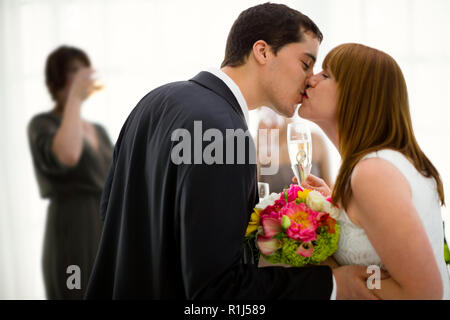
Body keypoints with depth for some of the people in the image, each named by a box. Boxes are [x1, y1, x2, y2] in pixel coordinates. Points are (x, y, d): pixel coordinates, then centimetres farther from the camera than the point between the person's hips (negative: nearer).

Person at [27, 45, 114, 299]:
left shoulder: (99, 131, 19)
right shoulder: (43, 124, -5)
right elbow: (66, 157, -28)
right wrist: (74, 98, -21)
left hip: (109, 236, 8)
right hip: (74, 236, -8)